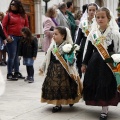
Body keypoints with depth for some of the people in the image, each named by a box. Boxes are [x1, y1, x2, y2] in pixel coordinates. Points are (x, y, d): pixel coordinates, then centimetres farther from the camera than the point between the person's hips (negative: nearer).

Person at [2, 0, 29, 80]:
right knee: (12, 56, -5)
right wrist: (7, 36, -12)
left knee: (17, 56, 12)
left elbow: (26, 26, 15)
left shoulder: (23, 15, 9)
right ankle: (9, 74, 0)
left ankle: (17, 72, 20)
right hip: (12, 38, -4)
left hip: (21, 38, 4)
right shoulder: (8, 15, -1)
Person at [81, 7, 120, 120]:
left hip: (107, 64, -4)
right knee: (92, 84, 6)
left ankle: (104, 109, 10)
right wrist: (84, 63, 10)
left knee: (106, 85, -2)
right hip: (94, 63, 4)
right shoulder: (93, 33, 5)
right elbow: (88, 49, 10)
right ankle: (98, 102, 26)